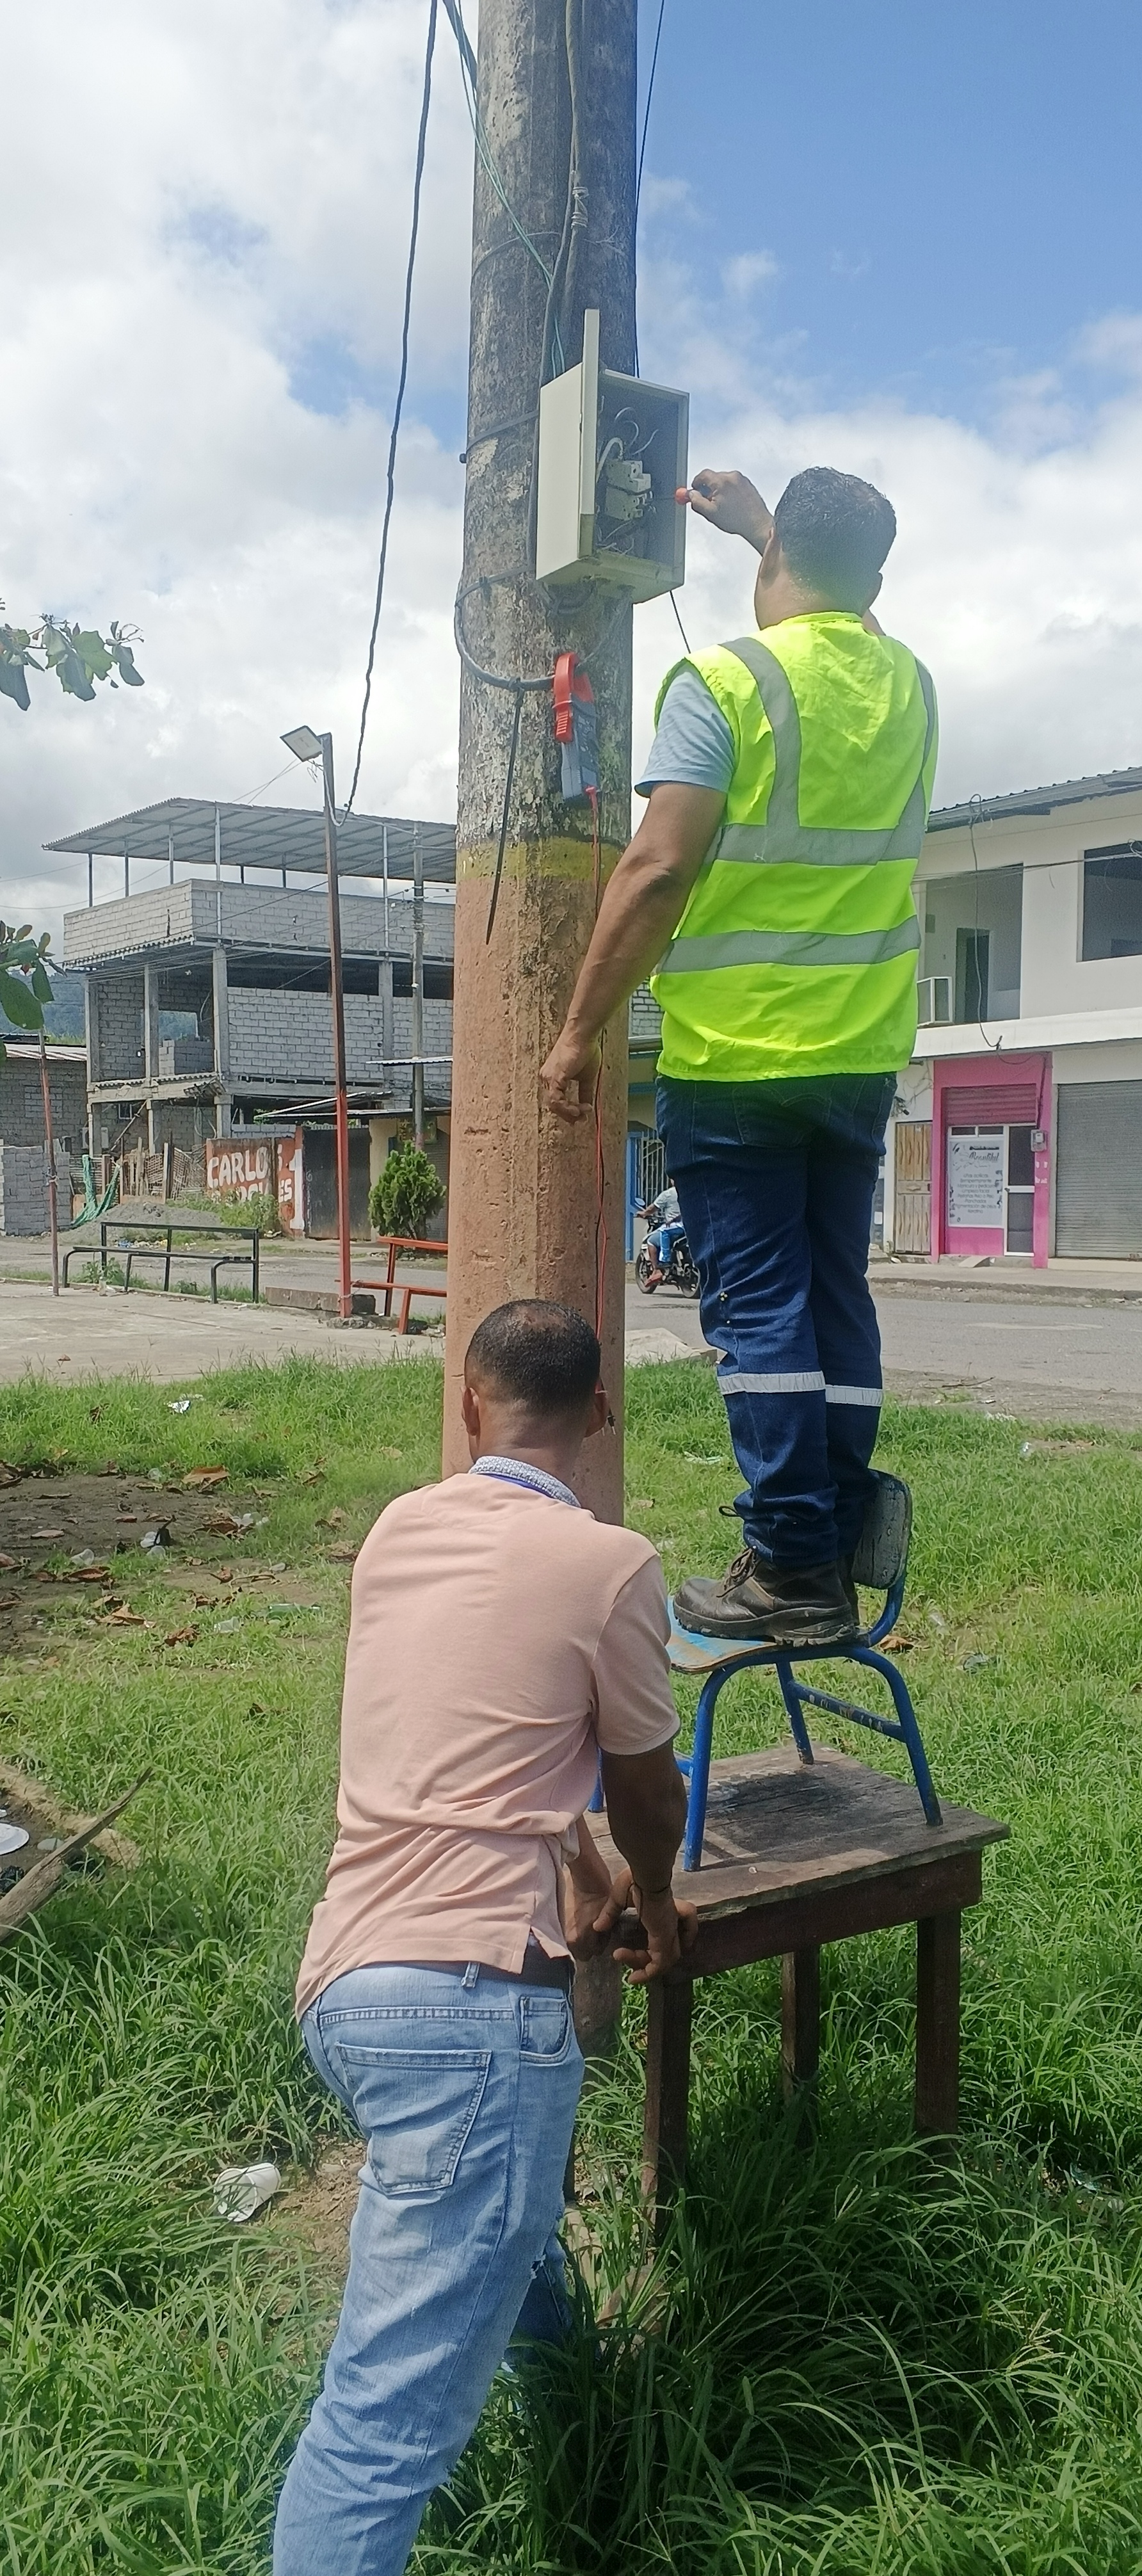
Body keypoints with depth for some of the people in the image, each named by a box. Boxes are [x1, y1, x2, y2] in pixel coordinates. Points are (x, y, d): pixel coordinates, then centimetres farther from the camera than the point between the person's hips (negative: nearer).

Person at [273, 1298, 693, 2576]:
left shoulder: (398, 1532, 12)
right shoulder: (608, 1567, -8)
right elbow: (645, 1788, 7)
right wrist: (654, 1904, 30)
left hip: (343, 1986, 9)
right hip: (465, 2001, -8)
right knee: (394, 2409, -9)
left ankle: (549, 2349, 60)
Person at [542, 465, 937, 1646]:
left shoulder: (723, 683, -9)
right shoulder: (908, 685, 10)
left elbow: (659, 867, -17)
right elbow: (841, 603, 36)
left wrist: (580, 1029, -11)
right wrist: (760, 521, 45)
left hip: (730, 1055, -6)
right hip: (861, 1055, 6)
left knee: (758, 1306, -2)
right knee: (835, 1296, 12)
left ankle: (791, 1570, 0)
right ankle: (841, 1553, 17)